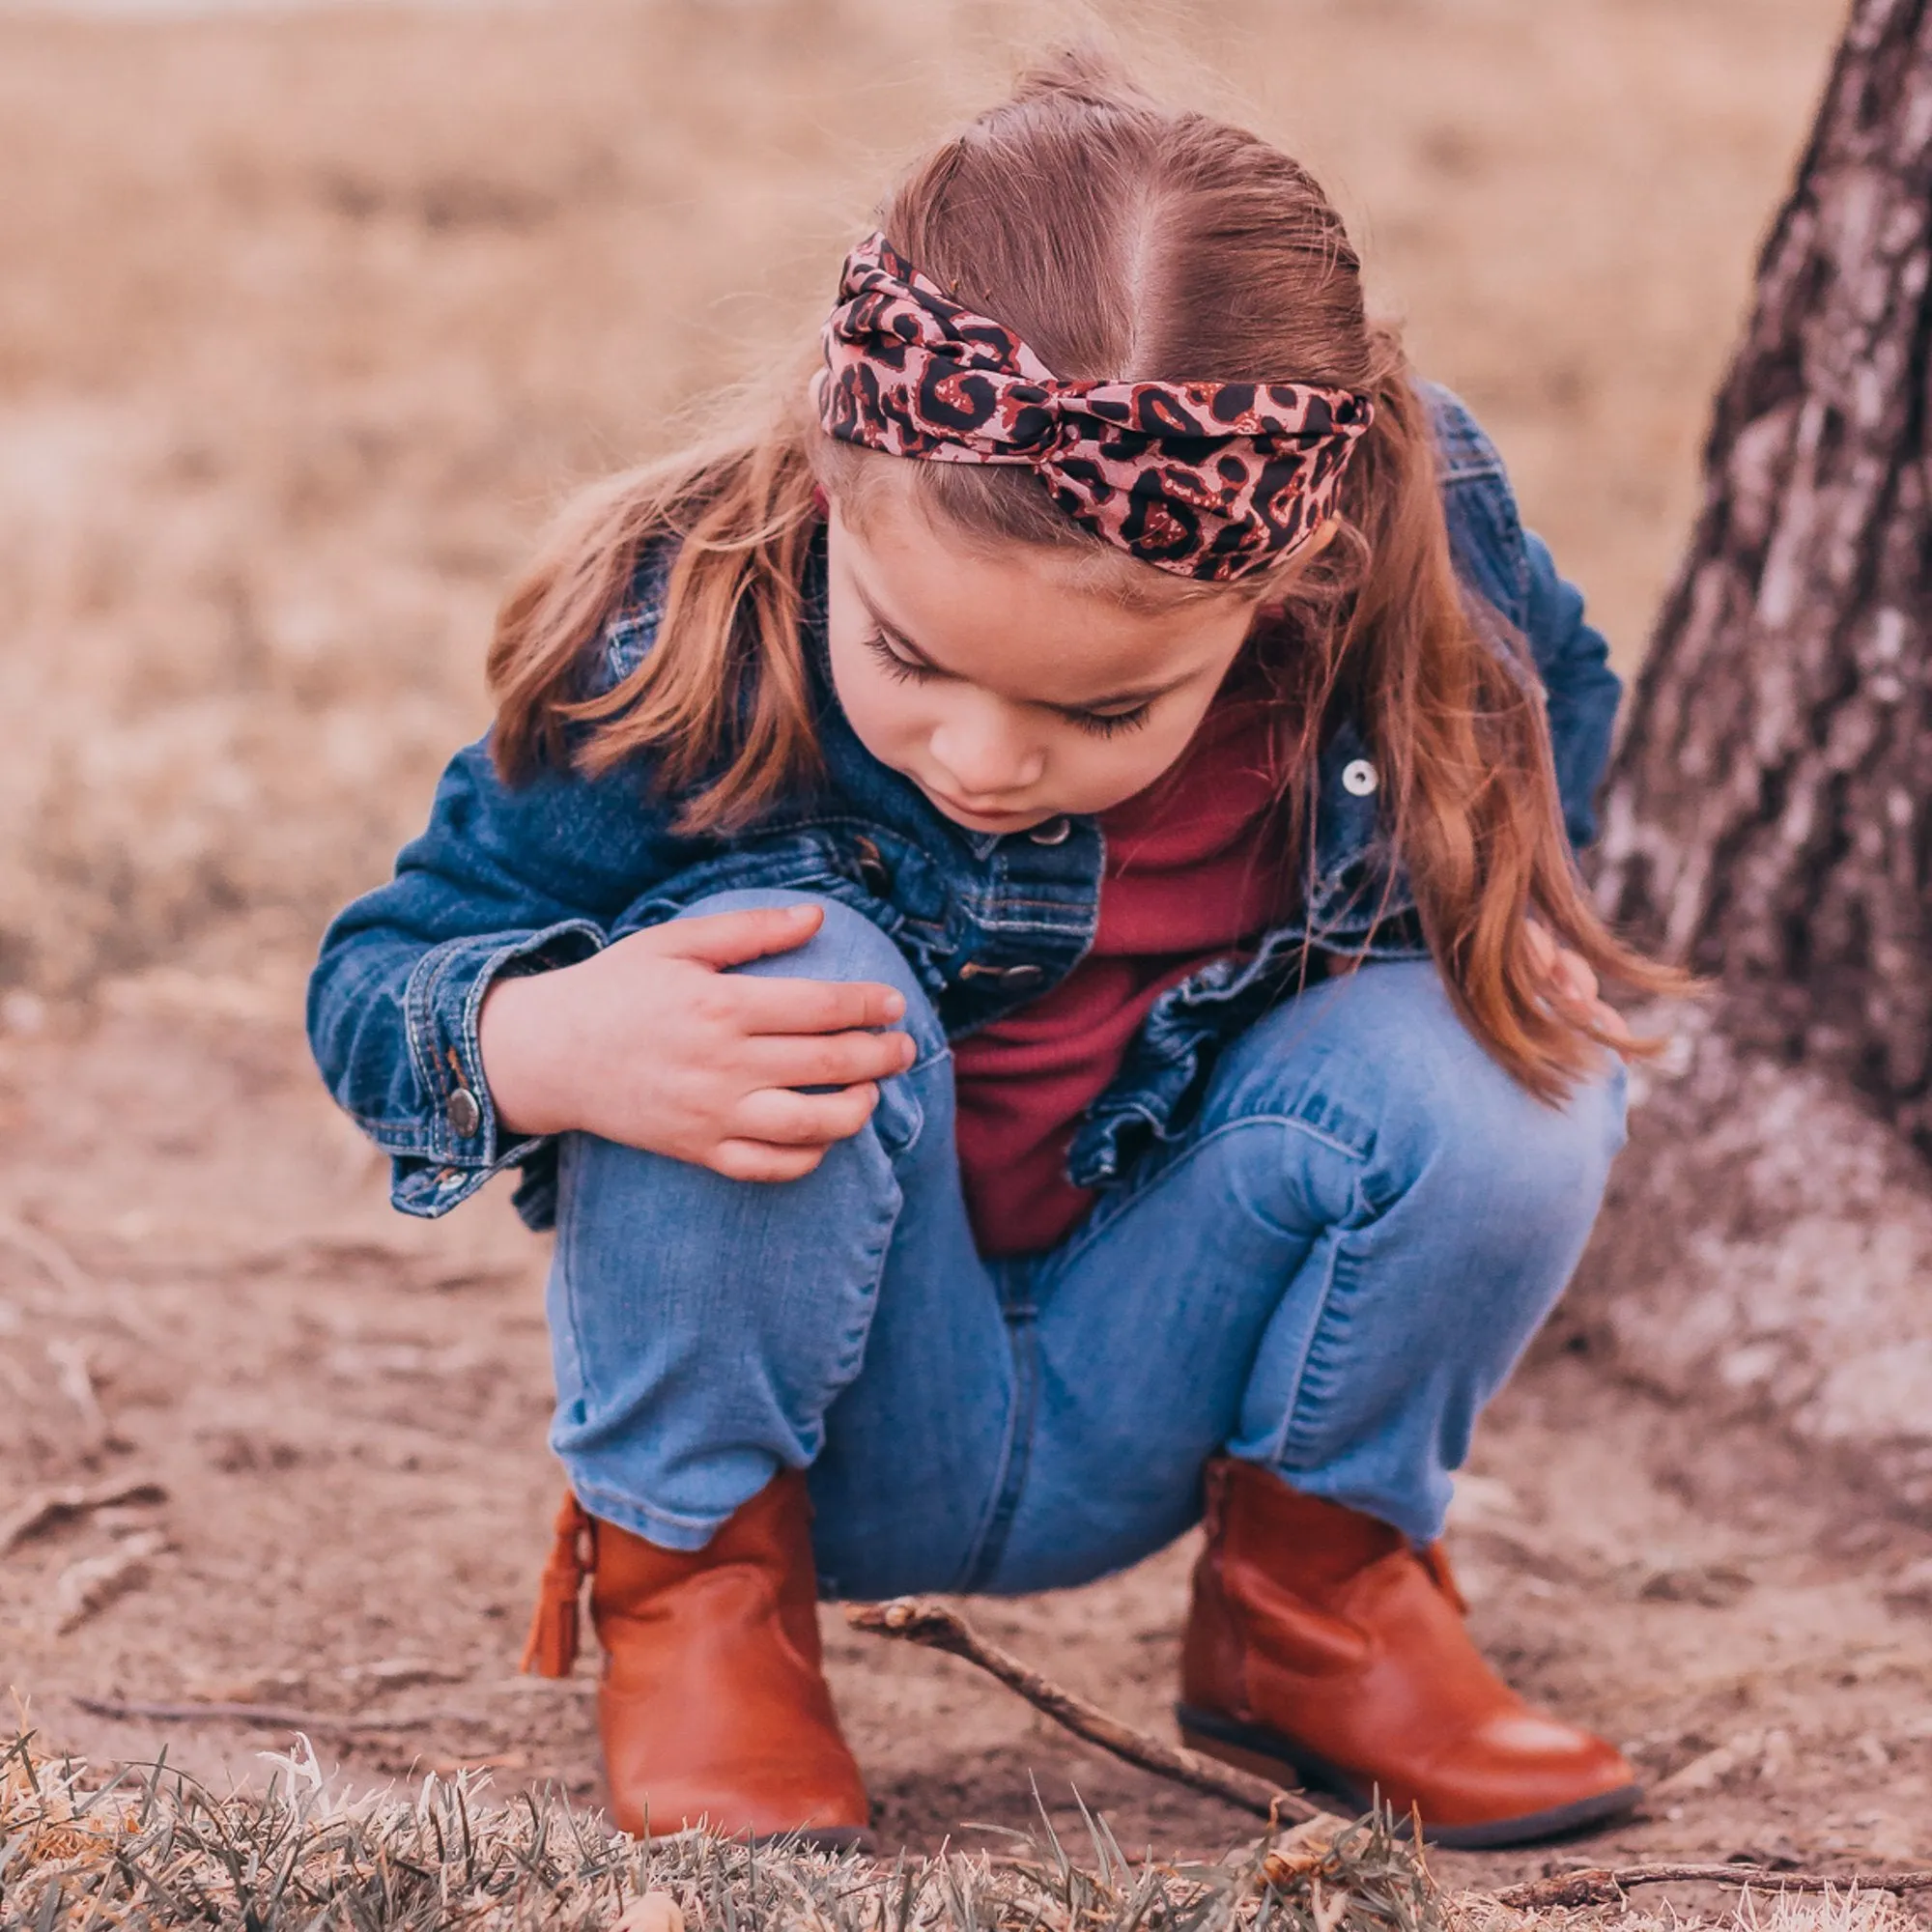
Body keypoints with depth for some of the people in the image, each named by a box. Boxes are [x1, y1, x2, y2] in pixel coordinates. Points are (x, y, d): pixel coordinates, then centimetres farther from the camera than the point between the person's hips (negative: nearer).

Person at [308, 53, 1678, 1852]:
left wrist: (1506, 907, -12)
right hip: (811, 1415, -2)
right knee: (783, 971, -32)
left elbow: (1551, 694, 8)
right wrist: (543, 1044, -38)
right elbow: (381, 975, -15)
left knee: (1504, 1076, -24)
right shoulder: (696, 645, -27)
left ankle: (1316, 1586, 6)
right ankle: (691, 1575, -6)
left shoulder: (1415, 547, -19)